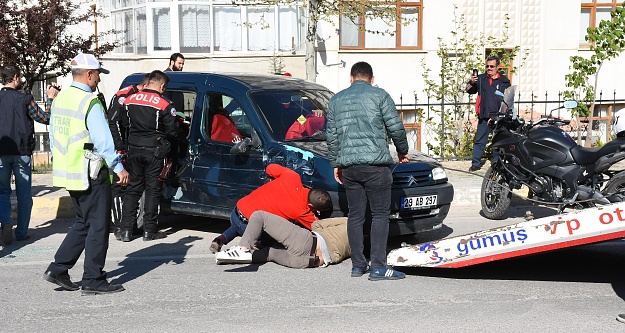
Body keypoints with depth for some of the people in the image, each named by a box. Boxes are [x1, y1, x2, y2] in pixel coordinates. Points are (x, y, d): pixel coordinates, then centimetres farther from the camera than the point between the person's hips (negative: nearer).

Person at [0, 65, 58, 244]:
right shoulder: (24, 99, -9)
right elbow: (46, 118, -4)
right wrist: (51, 99, 8)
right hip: (21, 153, -2)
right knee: (24, 195, 8)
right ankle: (22, 232, 12)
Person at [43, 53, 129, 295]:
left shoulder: (59, 99, 11)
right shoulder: (89, 102, -16)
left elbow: (53, 136, 18)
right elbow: (103, 140, -20)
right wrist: (118, 168, -15)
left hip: (67, 173, 9)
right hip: (90, 175, -9)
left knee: (83, 223, 19)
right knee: (98, 225, 0)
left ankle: (58, 269, 16)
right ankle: (93, 280, 5)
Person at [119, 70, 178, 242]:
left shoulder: (129, 100, 3)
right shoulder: (164, 104, -11)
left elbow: (124, 124, 12)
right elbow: (172, 131, -5)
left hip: (134, 150, 4)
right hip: (154, 151, -4)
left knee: (132, 189, 11)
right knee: (153, 190, 5)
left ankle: (125, 230, 9)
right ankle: (149, 231, 8)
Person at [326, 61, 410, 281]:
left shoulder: (336, 100, 15)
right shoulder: (379, 95, 3)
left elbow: (331, 136, 16)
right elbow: (396, 127, 0)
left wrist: (335, 164, 25)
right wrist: (403, 151, 16)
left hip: (348, 166, 4)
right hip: (375, 164, -4)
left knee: (355, 215, 10)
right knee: (380, 214, -1)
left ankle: (358, 264, 13)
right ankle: (378, 267, -5)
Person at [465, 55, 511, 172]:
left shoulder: (504, 81, 6)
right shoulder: (481, 78, 8)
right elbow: (469, 90, 2)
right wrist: (472, 83, -20)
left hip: (498, 116, 0)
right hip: (484, 116, 1)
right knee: (479, 140, 1)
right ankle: (476, 163, 6)